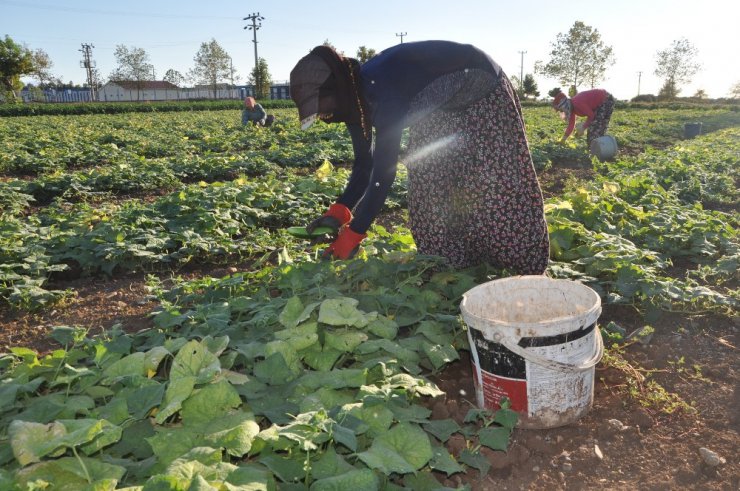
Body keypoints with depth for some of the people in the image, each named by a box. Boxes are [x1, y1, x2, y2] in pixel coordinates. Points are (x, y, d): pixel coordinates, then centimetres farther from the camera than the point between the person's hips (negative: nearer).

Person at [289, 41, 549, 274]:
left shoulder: (382, 89, -37)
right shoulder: (355, 95, -10)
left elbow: (383, 171, -39)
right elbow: (364, 164, -2)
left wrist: (352, 234, -35)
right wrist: (339, 211, -14)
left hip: (481, 92, -8)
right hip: (439, 108, 8)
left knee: (496, 191, -7)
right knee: (430, 189, 1)